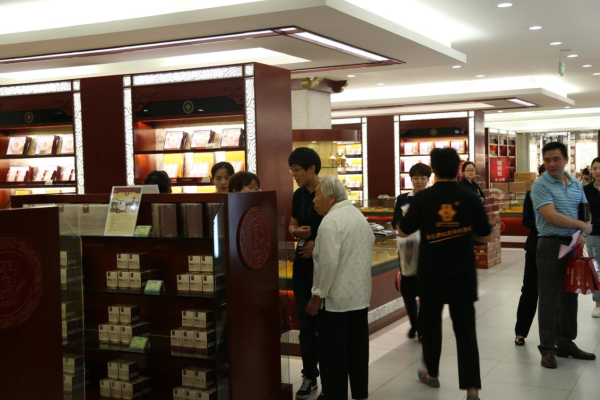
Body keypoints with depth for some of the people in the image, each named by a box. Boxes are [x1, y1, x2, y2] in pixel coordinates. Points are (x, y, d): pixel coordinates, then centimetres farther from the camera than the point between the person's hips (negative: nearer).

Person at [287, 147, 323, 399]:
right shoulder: (298, 195, 9)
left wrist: (318, 243, -22)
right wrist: (297, 231, -8)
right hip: (302, 265, 6)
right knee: (306, 323, 9)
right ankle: (309, 377, 18)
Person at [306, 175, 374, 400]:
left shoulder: (330, 222, -18)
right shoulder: (359, 216, 11)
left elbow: (328, 264, -24)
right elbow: (370, 247, 18)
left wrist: (317, 296, -16)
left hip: (336, 299, -9)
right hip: (360, 295, 9)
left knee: (333, 356, 1)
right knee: (358, 351, 16)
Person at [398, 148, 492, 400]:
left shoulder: (422, 198, -9)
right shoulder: (470, 199, -5)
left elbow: (403, 232, 1)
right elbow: (486, 237, 5)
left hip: (431, 275, 0)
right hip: (463, 276, 0)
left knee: (430, 324, 18)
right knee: (465, 330, 3)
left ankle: (432, 374, 33)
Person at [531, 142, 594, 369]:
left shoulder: (576, 184, 11)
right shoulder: (540, 185, -9)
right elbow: (551, 216, -19)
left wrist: (581, 234, -4)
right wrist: (582, 226, -10)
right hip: (551, 245, -6)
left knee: (570, 297, 12)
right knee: (549, 298, -2)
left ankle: (566, 344, 23)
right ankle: (547, 348, 6)